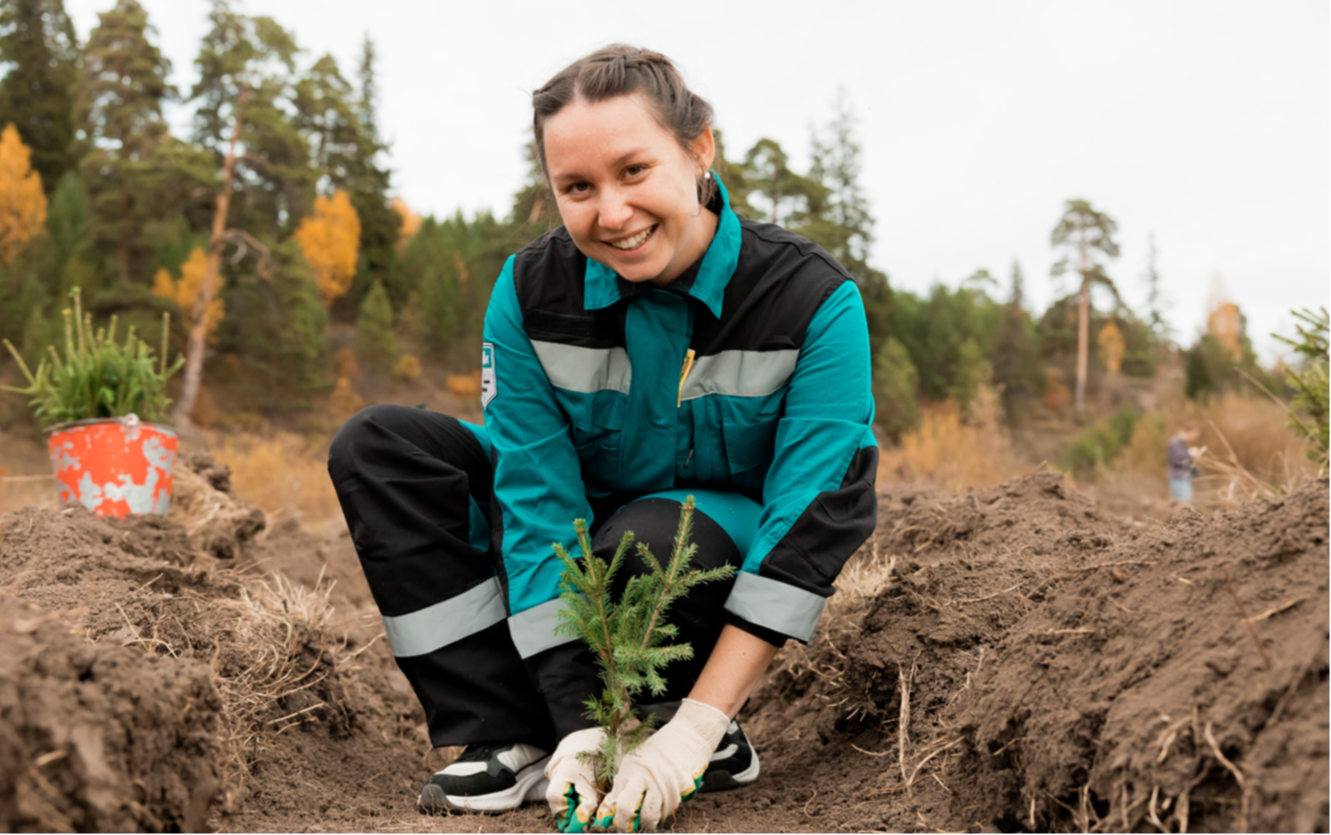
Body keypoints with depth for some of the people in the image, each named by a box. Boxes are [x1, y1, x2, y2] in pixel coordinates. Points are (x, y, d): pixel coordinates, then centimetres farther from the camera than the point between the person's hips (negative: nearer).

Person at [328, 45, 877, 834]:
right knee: (376, 447, -15)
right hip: (585, 538, 4)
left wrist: (696, 726, -32)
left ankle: (710, 742, -7)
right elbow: (539, 501, -19)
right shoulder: (531, 291, -15)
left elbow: (813, 523, -26)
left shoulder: (815, 300, -22)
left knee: (650, 539, -39)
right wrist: (581, 722, -27)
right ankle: (510, 743, -18)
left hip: (731, 555, -3)